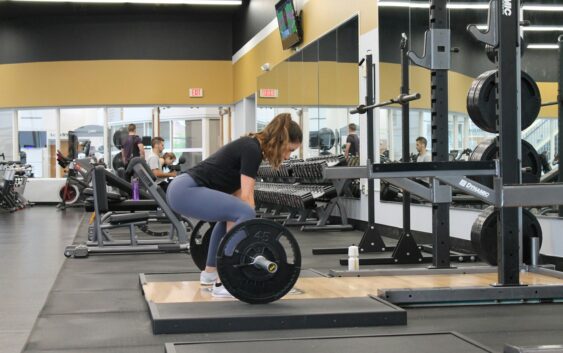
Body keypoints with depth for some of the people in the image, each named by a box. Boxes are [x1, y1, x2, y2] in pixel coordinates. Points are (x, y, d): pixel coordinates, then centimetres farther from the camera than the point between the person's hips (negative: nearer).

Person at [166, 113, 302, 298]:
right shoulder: (252, 150, -9)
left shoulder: (248, 146, 19)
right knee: (244, 214, -18)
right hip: (185, 191, -11)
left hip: (182, 189, 11)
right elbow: (246, 197, -14)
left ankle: (209, 273, 30)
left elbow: (237, 194, 24)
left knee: (231, 214, 28)